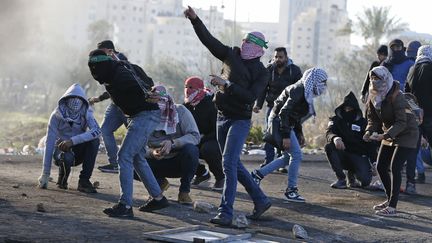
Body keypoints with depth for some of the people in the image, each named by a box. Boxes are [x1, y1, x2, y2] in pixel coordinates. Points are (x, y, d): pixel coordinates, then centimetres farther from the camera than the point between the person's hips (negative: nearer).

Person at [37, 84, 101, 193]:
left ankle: (84, 181, -19)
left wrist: (73, 141, -42)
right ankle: (62, 177, -1)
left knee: (94, 140, -27)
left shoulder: (86, 113, -11)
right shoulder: (56, 115, -17)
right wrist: (45, 175, -26)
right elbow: (49, 143, -21)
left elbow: (97, 131, -31)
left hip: (78, 151, 2)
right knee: (67, 157, -38)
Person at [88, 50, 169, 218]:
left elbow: (135, 83, -32)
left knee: (125, 156, -13)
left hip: (146, 115, -11)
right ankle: (158, 197, 29)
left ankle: (125, 206, -13)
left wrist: (146, 95, -44)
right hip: (138, 116, 11)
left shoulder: (120, 75, -20)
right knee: (137, 157, 20)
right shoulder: (110, 76, 10)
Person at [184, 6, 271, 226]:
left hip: (240, 120, -6)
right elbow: (208, 40, 6)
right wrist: (194, 19, -3)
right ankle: (261, 201, 25)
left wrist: (226, 85, -22)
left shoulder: (261, 72, -6)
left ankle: (225, 212, -16)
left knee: (228, 163, -17)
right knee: (234, 164, 13)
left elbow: (250, 96, -19)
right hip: (222, 117, 6)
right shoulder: (232, 55, 7)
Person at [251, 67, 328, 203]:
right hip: (280, 123, -11)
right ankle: (291, 191, -4)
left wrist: (299, 133, 19)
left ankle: (258, 174, 18)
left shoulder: (304, 92, 12)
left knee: (288, 157, 14)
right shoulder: (298, 91, -19)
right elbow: (284, 112, -24)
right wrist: (286, 136, -27)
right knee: (297, 155, -10)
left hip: (286, 124, 11)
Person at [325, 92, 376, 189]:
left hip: (358, 156, -1)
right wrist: (335, 138, -41)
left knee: (365, 180, -27)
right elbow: (329, 133, -15)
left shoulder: (363, 122, 5)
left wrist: (374, 162, -8)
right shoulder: (336, 120, 5)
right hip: (342, 154, 1)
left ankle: (352, 173, 12)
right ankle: (341, 179, -19)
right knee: (329, 147, -30)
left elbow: (371, 144, 4)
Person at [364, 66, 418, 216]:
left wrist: (385, 135, -38)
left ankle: (392, 207, -14)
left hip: (406, 134, -8)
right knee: (381, 167, 7)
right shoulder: (374, 96, -2)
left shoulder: (396, 96, -25)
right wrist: (369, 132, -18)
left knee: (394, 168, -16)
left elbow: (401, 122, -28)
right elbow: (373, 119, 3)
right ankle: (390, 200, 24)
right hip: (389, 135, 8)